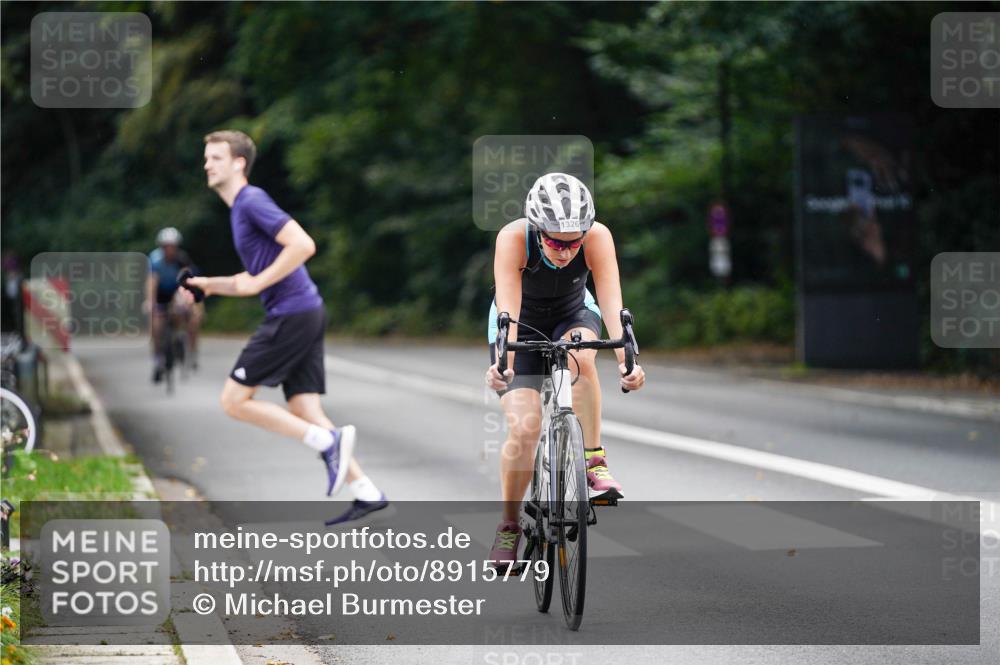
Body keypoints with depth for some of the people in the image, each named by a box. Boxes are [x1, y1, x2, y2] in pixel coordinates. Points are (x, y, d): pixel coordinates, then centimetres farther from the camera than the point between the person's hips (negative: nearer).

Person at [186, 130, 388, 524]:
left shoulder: (252, 201, -10)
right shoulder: (240, 208, 21)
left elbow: (303, 245, -22)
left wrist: (256, 283, -16)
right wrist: (211, 285, 16)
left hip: (292, 313, -10)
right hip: (306, 314, 10)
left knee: (234, 401, -6)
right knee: (303, 412, 5)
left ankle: (327, 442, -10)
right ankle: (366, 493, 1)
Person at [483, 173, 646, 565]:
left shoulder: (597, 237, -29)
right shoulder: (513, 239, -33)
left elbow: (612, 304, -36)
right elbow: (508, 310, -40)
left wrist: (625, 360, -51)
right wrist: (503, 363, -56)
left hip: (573, 315, 1)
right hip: (522, 326, -1)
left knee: (580, 355, -36)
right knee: (523, 429, -16)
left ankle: (594, 461, -24)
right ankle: (509, 525, 5)